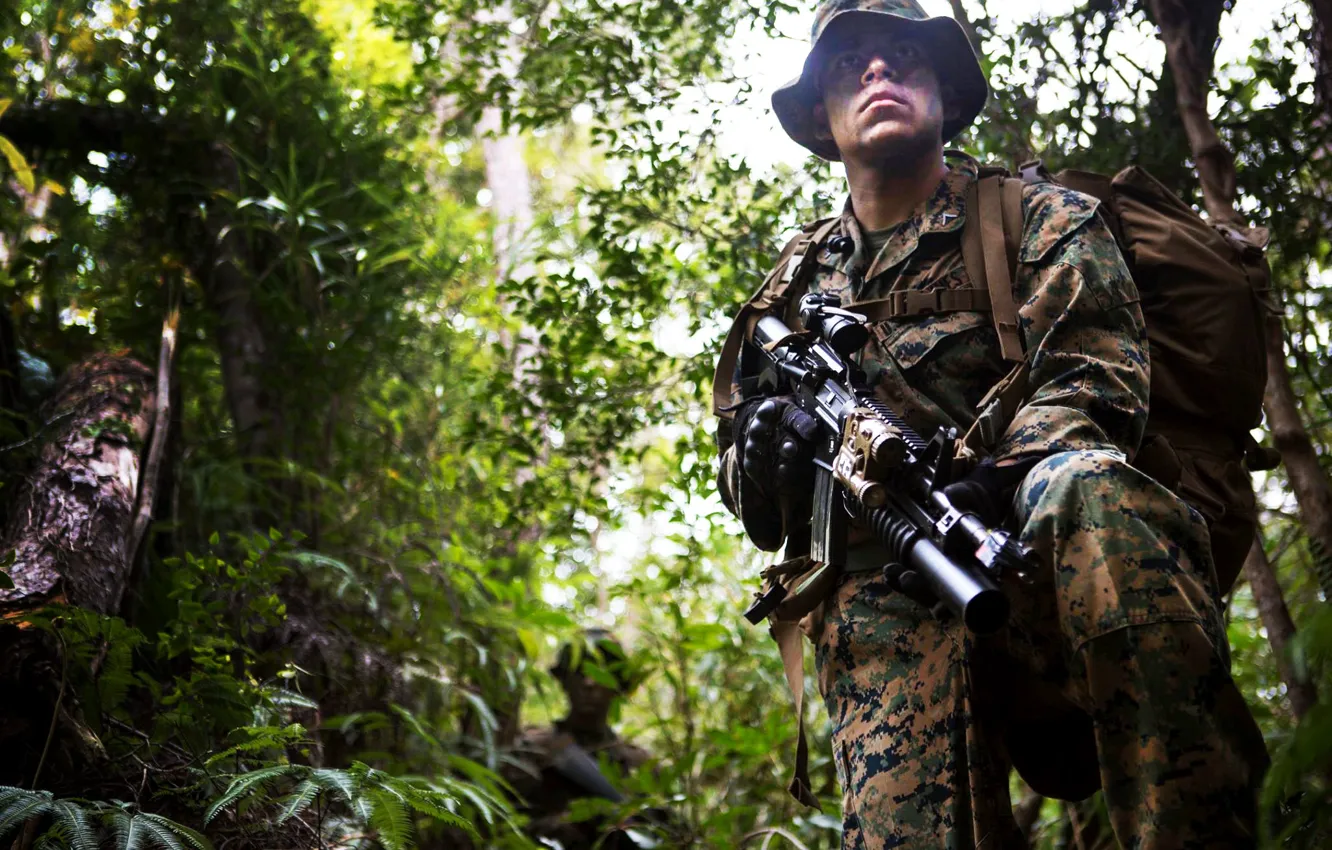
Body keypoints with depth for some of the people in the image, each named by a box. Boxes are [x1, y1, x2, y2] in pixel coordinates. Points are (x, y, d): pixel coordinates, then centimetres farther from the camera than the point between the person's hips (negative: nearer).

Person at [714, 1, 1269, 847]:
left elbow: (1098, 378, -4)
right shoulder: (799, 286, 23)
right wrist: (766, 447, -4)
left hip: (1034, 555, -1)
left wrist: (987, 476, -26)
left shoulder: (1040, 220, 13)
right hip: (884, 609, 1)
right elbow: (740, 477, 24)